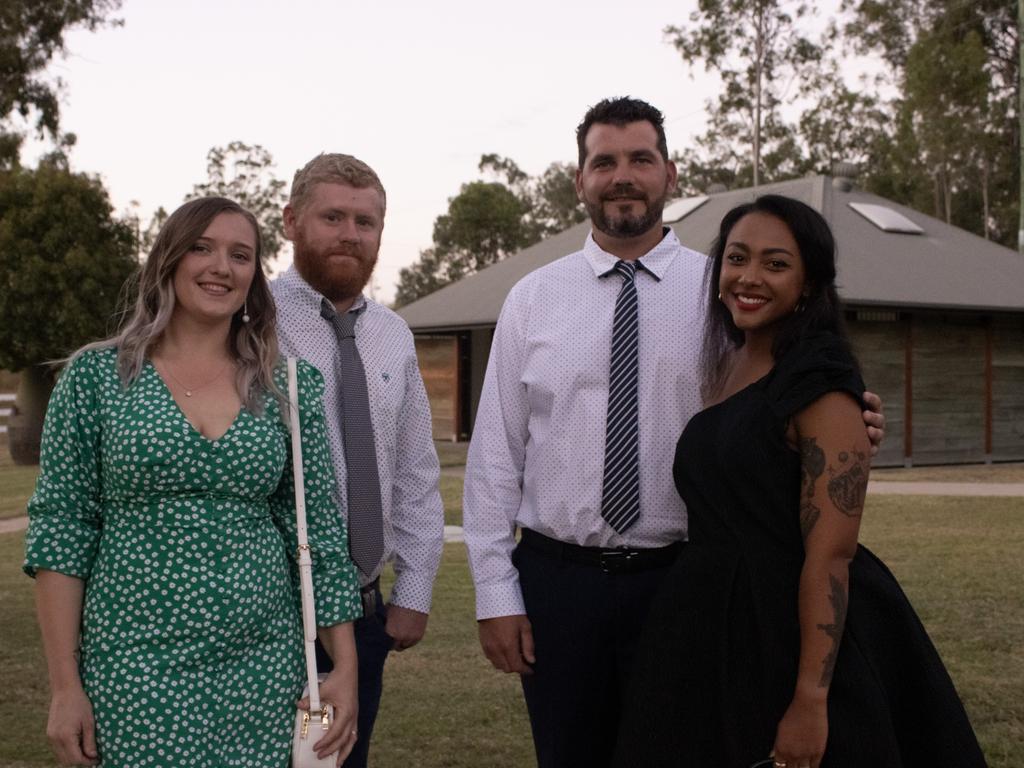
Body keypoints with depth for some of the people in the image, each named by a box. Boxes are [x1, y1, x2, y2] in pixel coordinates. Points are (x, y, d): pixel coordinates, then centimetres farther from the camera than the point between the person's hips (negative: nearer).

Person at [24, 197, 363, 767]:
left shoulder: (291, 386, 3)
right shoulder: (95, 376, -1)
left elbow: (318, 531, 5)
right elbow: (61, 530, -2)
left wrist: (346, 666, 1)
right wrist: (65, 684, -5)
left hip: (264, 671, 2)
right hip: (136, 670, -2)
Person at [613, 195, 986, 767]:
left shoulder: (820, 386, -15)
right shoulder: (726, 367, 9)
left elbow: (830, 554, -20)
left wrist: (811, 702, -23)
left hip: (790, 638, -8)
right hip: (714, 635, 8)